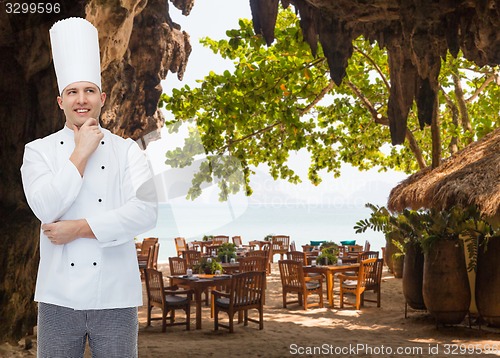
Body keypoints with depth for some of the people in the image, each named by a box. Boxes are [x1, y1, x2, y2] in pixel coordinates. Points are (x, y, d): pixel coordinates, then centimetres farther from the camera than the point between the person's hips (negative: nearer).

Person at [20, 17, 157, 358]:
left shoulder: (126, 150, 3)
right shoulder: (38, 150, 4)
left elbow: (145, 212, -11)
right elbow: (46, 208, -13)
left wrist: (79, 228, -13)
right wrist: (81, 153, -10)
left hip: (115, 295, 0)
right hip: (59, 296, 0)